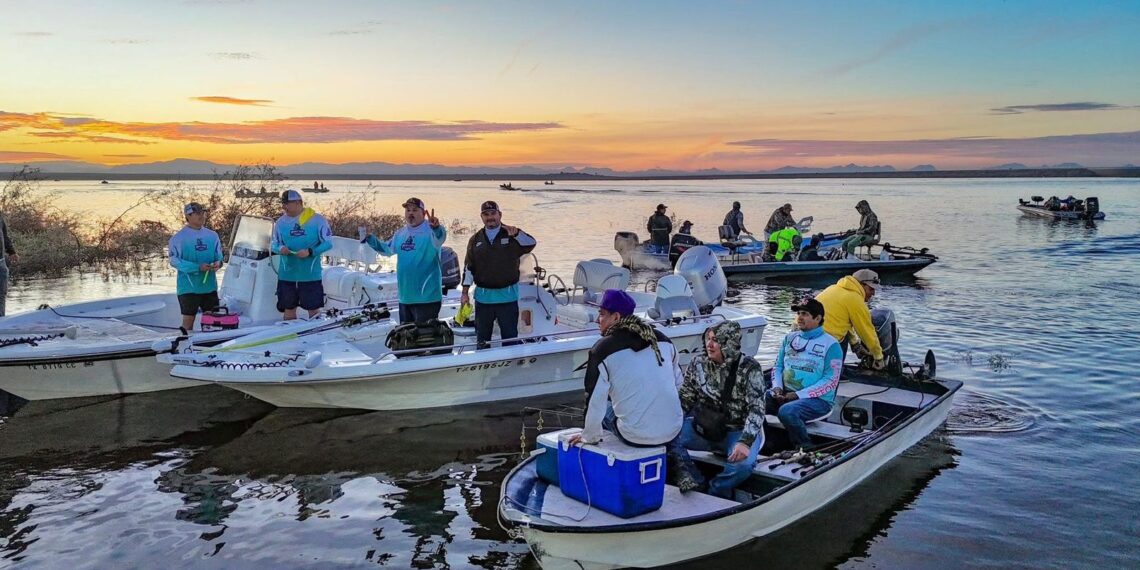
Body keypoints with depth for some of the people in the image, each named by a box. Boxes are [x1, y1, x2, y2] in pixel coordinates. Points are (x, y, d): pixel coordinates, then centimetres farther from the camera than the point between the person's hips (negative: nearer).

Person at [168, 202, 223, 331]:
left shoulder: (212, 235, 8)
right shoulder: (179, 237, -6)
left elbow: (219, 256, 12)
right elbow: (174, 261, -11)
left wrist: (218, 263, -13)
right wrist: (198, 267, -21)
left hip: (210, 286, 4)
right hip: (189, 286, -4)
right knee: (188, 320, 2)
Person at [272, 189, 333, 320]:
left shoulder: (317, 219, -5)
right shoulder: (281, 222, 6)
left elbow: (328, 243, -5)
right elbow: (275, 244, 12)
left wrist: (310, 252, -19)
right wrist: (280, 248, -12)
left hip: (311, 274, -3)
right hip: (287, 274, 3)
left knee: (313, 308, 4)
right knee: (288, 307, 10)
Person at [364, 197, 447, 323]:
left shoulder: (430, 231, -12)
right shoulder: (400, 234, 11)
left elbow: (439, 238, -34)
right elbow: (386, 248, 23)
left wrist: (436, 228, -56)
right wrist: (370, 239, 6)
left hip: (427, 296, -8)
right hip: (405, 296, 8)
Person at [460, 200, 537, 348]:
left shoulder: (512, 235, 0)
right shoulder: (475, 240, 7)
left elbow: (531, 244, -17)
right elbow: (468, 267, 8)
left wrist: (516, 234, -35)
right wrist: (465, 292, 5)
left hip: (507, 296, -2)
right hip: (483, 296, 3)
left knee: (509, 336, 4)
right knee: (482, 337, 12)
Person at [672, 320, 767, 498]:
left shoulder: (749, 368, -13)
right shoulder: (698, 363, -2)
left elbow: (756, 409, -18)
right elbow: (684, 398, 6)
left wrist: (745, 441, -32)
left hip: (738, 430, -3)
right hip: (704, 426, 3)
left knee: (743, 463, -33)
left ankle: (714, 493, -3)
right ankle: (696, 483, -6)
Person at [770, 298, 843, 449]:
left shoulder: (831, 344, -5)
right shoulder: (790, 338, 13)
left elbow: (830, 381, -11)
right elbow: (778, 366, 17)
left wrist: (798, 395, -17)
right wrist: (777, 387, -4)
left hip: (817, 399, -5)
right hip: (785, 394, 6)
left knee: (787, 411, -35)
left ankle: (806, 449, -12)